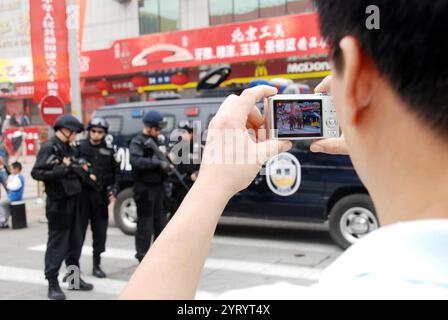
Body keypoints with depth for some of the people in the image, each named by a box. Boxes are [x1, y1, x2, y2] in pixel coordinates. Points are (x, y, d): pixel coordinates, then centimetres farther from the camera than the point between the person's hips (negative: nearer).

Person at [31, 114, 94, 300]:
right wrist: (61, 170, -26)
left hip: (73, 200, 8)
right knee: (57, 243, -3)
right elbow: (36, 173, -20)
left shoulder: (68, 148, 13)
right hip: (58, 202, -8)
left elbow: (77, 169, 16)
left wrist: (73, 168, -4)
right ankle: (52, 283, 6)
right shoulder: (49, 148, -12)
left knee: (75, 241, 15)